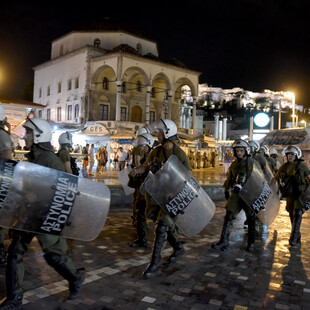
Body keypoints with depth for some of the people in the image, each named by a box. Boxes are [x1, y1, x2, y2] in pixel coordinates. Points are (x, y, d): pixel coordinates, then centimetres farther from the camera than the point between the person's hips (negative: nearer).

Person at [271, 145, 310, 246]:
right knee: (292, 215, 10)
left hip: (300, 194, -4)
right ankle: (298, 238, 24)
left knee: (298, 214, -13)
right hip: (290, 194, 4)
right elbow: (275, 177, 11)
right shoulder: (285, 166, 3)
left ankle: (293, 239, -10)